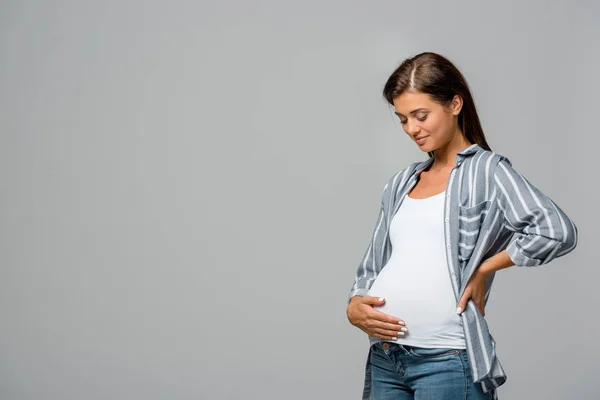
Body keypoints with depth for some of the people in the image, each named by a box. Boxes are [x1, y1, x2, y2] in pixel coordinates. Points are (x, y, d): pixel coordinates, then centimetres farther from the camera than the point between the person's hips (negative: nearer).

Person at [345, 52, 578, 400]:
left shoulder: (486, 170, -2)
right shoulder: (400, 185, 15)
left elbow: (557, 231, -16)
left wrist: (484, 269, -9)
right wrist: (355, 307, -2)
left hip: (447, 361, -6)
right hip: (384, 358, 6)